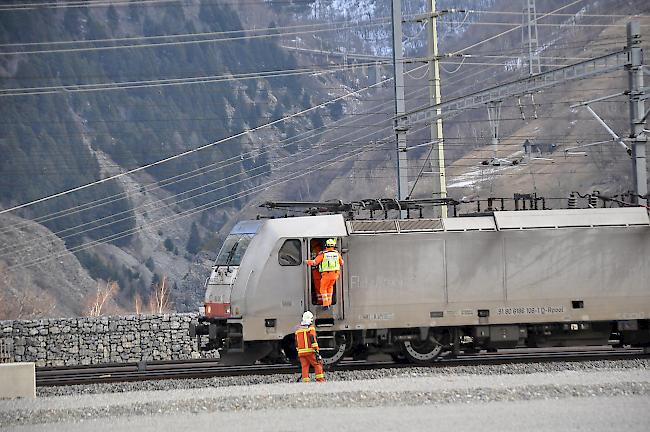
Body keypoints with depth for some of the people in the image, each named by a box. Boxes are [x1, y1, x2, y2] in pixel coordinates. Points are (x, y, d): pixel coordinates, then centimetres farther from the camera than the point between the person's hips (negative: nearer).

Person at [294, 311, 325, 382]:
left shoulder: (298, 330, 16)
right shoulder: (310, 328, -5)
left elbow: (297, 344, 22)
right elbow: (313, 340, -16)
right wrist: (317, 351, -18)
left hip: (301, 352, 5)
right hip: (310, 351, -5)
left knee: (304, 367, 5)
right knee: (317, 364, 3)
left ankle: (305, 381, -1)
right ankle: (320, 379, -5)